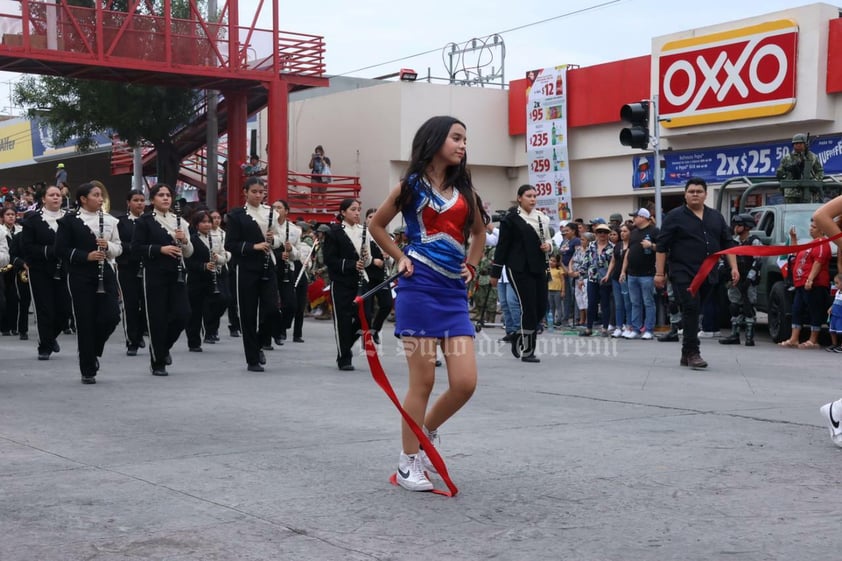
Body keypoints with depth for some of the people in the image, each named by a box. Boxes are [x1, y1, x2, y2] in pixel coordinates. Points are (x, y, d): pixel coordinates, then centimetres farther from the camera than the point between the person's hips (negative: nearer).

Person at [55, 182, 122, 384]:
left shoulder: (109, 220, 9)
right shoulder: (69, 220, -2)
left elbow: (119, 248, 12)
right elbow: (61, 249, -6)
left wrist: (108, 246, -10)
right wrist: (86, 256, -16)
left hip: (105, 274, 3)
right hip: (80, 276, -3)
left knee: (112, 316, -6)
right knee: (85, 322, -2)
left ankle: (93, 350, 24)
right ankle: (88, 371, 8)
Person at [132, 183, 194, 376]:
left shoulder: (178, 220, 12)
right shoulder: (145, 221, 0)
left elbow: (188, 253, 12)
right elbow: (136, 247, -7)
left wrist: (185, 240, -9)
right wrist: (160, 249, -17)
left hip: (177, 274, 4)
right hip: (155, 275, -4)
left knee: (182, 314, -4)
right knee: (157, 317, -2)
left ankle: (163, 347, 24)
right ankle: (157, 362, 10)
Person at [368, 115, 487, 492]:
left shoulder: (465, 189, 13)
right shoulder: (411, 186, 2)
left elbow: (479, 231, 28)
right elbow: (376, 225, 13)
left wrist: (471, 266, 13)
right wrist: (401, 258, 3)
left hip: (455, 293, 5)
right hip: (420, 290, -5)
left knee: (465, 383, -4)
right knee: (422, 382, -3)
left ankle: (425, 434, 23)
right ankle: (408, 462, 12)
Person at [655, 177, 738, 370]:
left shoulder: (716, 217, 14)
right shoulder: (675, 216, -1)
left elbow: (727, 244, 15)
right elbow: (662, 246, -3)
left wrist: (734, 267, 4)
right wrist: (659, 273, -8)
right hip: (683, 273, -5)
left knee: (693, 314, 10)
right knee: (691, 310, -14)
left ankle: (686, 354, 17)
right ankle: (692, 353, -12)